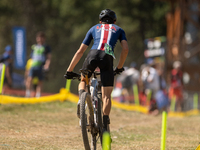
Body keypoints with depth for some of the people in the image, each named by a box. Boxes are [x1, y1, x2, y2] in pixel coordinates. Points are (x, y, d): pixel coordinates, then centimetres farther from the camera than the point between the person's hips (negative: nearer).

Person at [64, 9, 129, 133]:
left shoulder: (94, 28, 30)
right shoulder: (118, 30, 30)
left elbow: (80, 51, 27)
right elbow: (125, 49, 13)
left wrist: (69, 70, 31)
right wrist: (119, 67, 25)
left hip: (93, 55, 1)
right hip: (108, 58, -1)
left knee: (83, 80, 28)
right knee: (106, 95, 3)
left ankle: (81, 97, -4)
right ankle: (105, 126, -10)